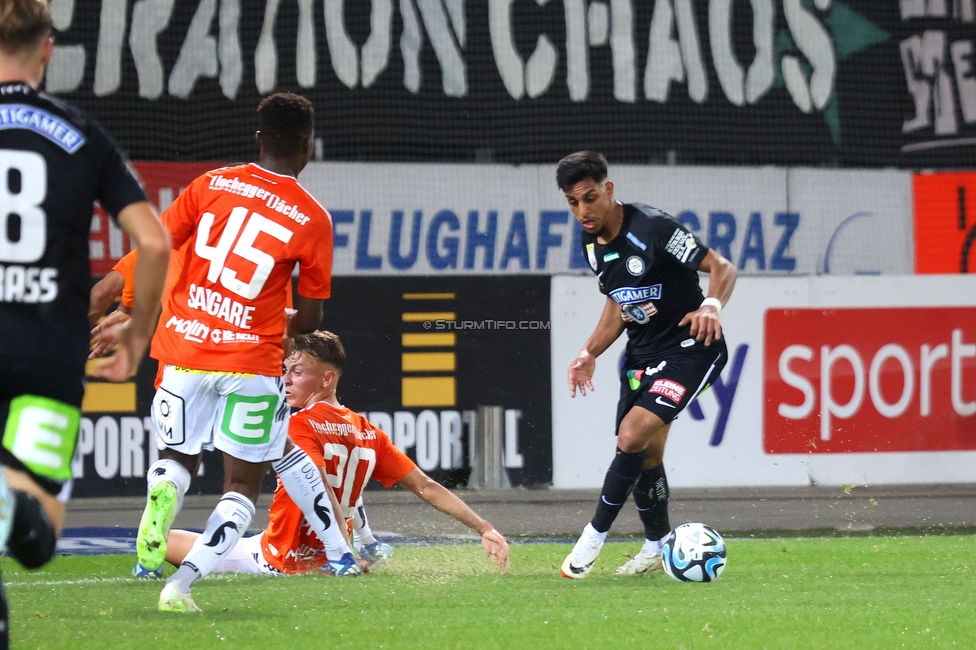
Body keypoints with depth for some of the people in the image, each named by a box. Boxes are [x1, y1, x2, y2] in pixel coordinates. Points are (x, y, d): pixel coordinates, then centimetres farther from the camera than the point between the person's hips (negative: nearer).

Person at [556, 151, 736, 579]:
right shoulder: (592, 245, 2)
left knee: (633, 435, -21)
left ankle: (595, 536, -9)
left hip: (689, 348, -8)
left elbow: (722, 268, -21)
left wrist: (711, 305, -40)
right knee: (645, 454, 12)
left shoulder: (651, 228, -22)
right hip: (641, 351, 8)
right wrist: (591, 352, 6)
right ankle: (657, 547, 29)